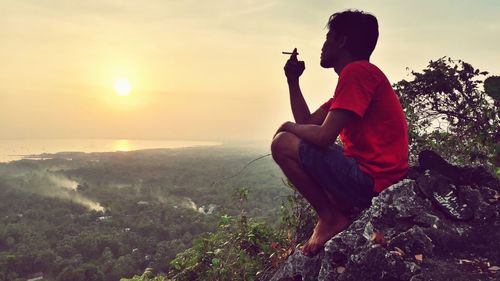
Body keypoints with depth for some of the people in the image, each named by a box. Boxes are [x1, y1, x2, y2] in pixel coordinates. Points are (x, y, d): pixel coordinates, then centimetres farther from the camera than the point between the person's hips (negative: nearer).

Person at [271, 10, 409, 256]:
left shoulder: (356, 71, -14)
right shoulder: (360, 74, 18)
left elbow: (323, 136, -22)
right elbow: (307, 124, 15)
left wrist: (288, 126, -2)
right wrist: (292, 80, 14)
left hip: (370, 181, -11)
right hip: (376, 179, 11)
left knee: (283, 144, -11)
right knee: (303, 147, 28)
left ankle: (330, 218, -3)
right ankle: (339, 215, 15)